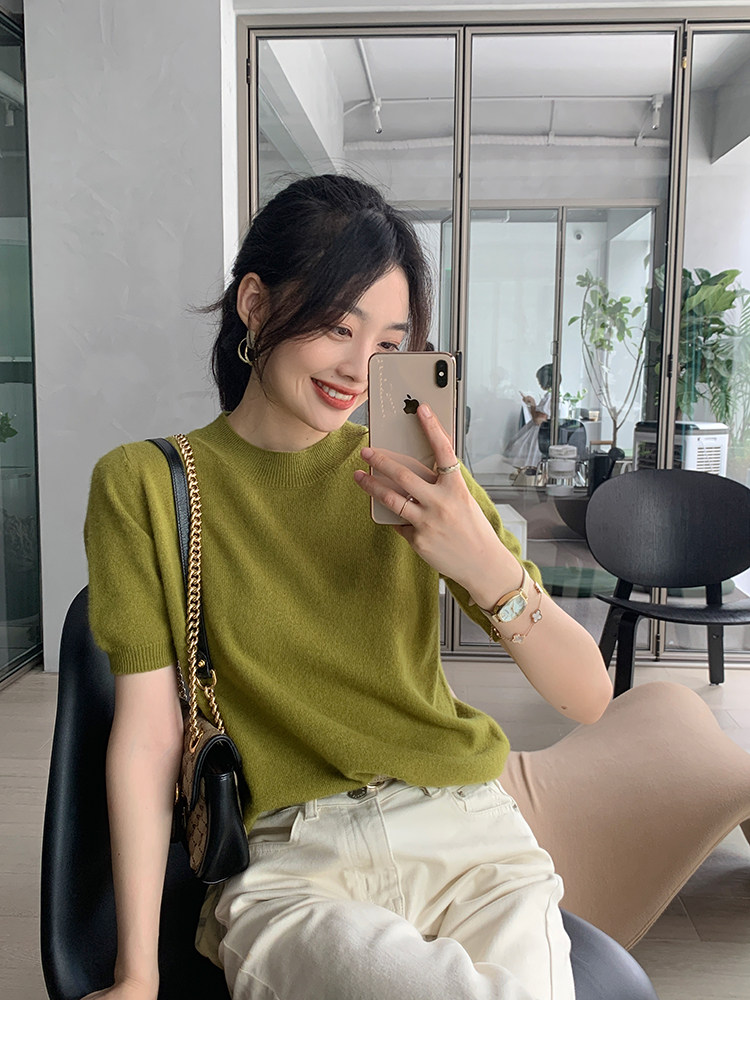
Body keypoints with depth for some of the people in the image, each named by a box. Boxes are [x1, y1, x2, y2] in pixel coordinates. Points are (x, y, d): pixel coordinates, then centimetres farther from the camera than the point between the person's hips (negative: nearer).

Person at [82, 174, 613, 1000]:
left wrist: (490, 569, -18)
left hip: (466, 836, 3)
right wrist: (136, 976, -6)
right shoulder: (144, 485, 3)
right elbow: (146, 735, -1)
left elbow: (589, 699, 1)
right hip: (287, 867, -2)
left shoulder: (412, 477, 6)